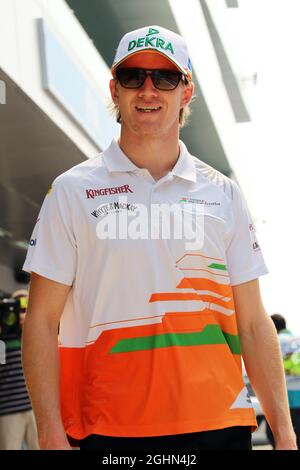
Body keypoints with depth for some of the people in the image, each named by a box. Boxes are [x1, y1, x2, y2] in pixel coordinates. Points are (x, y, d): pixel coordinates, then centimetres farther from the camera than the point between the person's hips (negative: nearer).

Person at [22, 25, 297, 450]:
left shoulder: (222, 195, 10)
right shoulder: (73, 191, 4)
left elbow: (253, 324, 10)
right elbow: (42, 322, 1)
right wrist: (52, 435, -8)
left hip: (220, 424, 2)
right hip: (111, 429, -2)